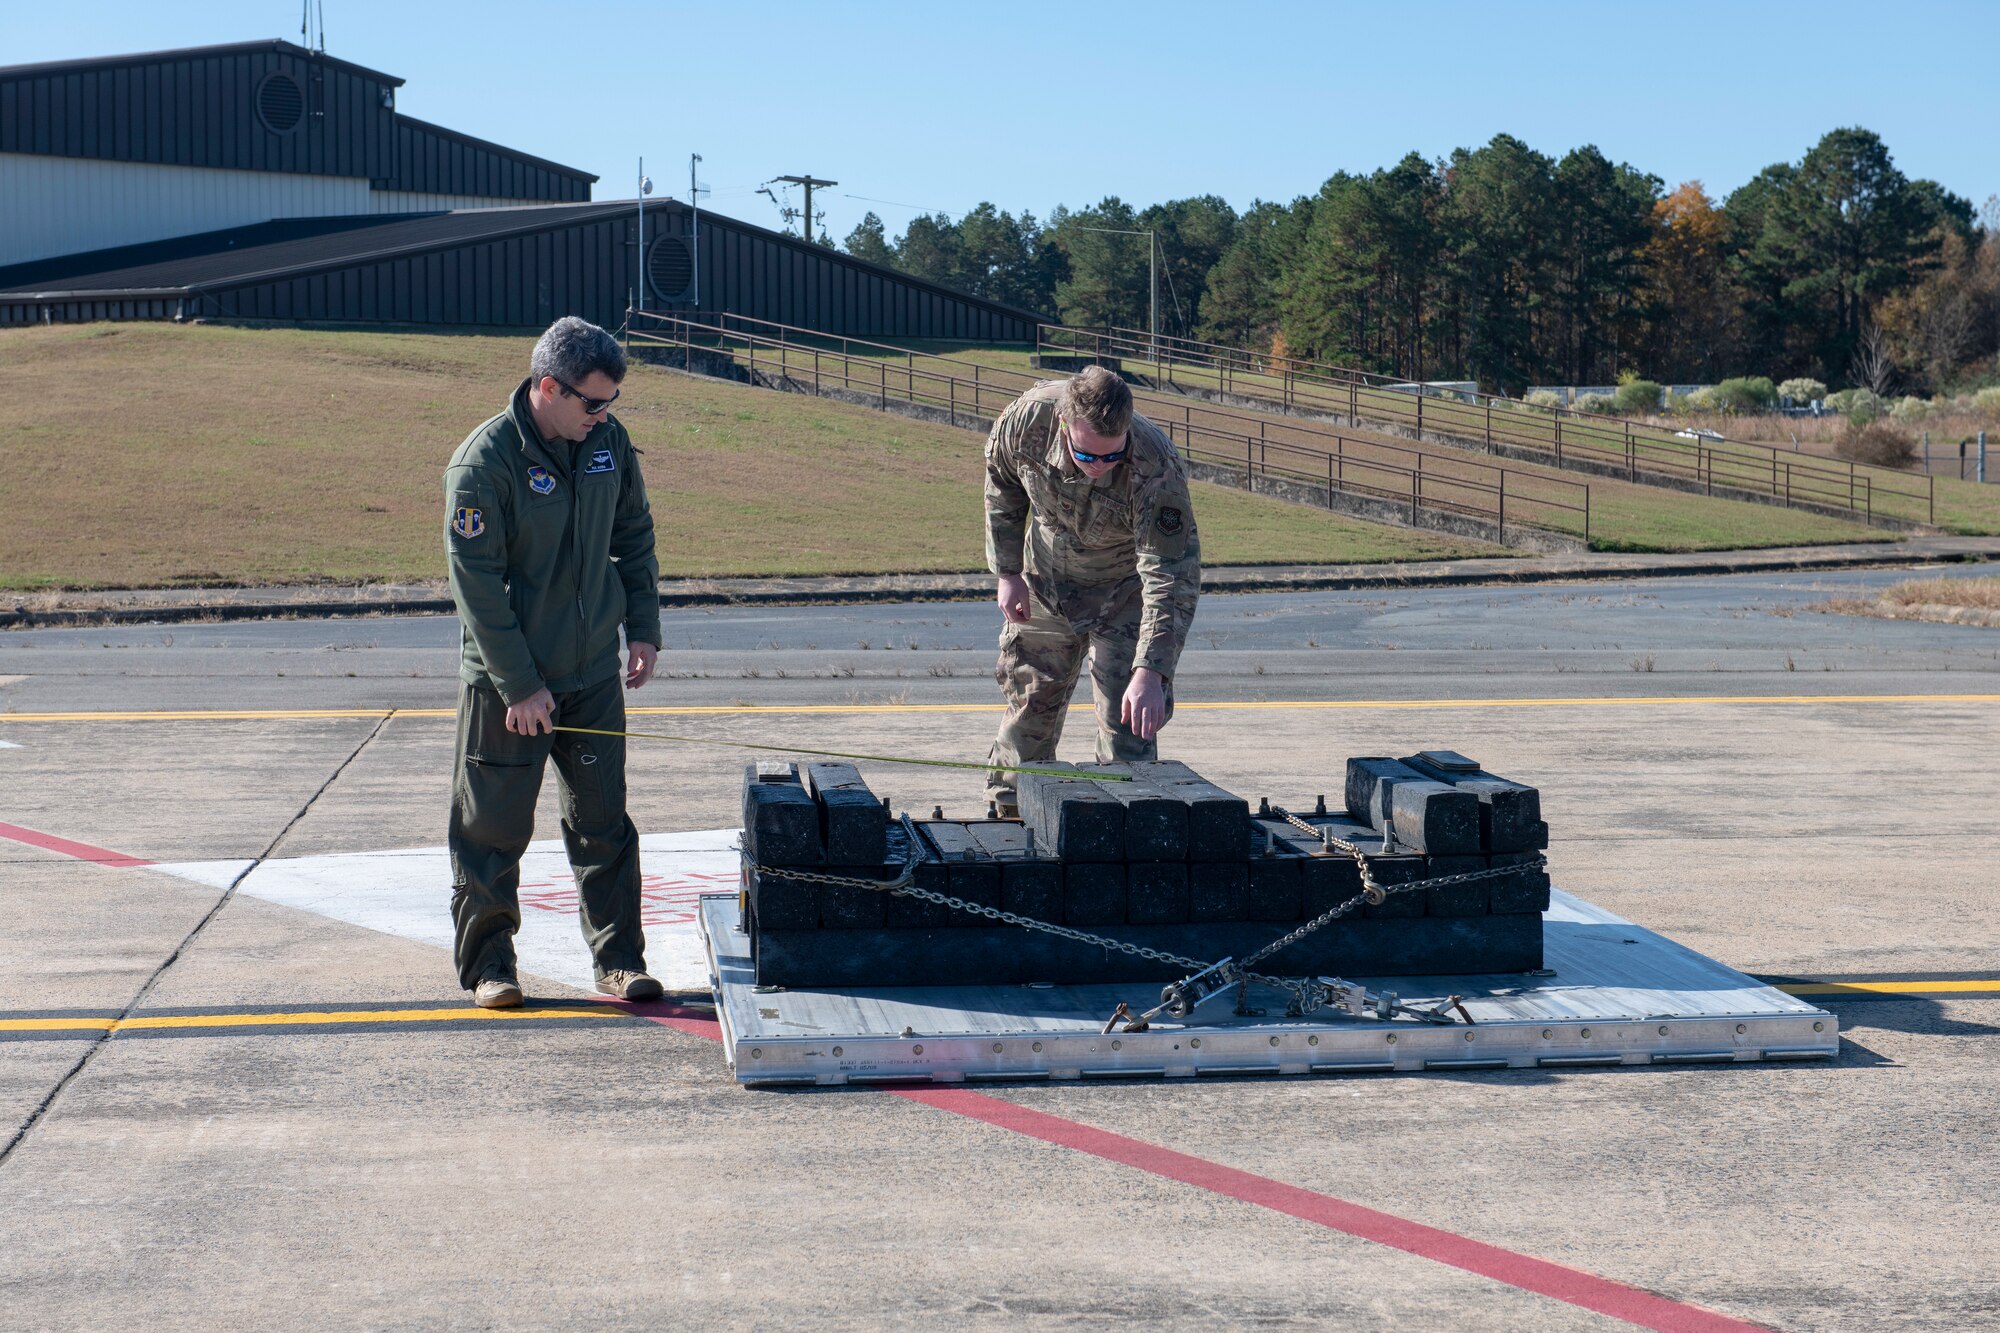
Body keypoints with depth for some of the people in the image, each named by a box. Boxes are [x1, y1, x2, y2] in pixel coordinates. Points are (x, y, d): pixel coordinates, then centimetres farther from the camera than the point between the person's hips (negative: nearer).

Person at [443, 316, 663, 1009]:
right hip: (505, 682, -5)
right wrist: (519, 686, -17)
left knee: (604, 823, 8)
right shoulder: (484, 461, -17)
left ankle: (619, 957, 18)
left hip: (593, 674, 5)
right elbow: (477, 583, -17)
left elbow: (634, 536, 16)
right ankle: (487, 960, 17)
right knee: (493, 828, 4)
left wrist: (642, 627, 9)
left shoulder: (608, 441, 0)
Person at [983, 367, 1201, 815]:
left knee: (1127, 717, -7)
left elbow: (1171, 578, -39)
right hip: (1046, 578, 3)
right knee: (1031, 695, 15)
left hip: (1124, 588, -3)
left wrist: (1150, 672, -47)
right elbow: (1002, 484, -6)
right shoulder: (1026, 419, -30)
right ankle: (1009, 805, 35)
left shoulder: (1156, 470, -40)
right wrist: (1007, 572, -5)